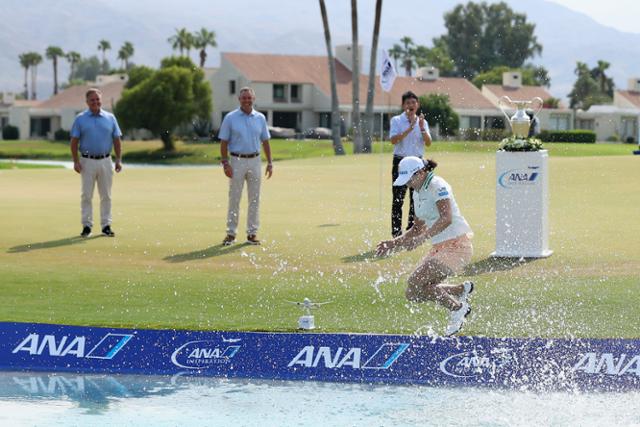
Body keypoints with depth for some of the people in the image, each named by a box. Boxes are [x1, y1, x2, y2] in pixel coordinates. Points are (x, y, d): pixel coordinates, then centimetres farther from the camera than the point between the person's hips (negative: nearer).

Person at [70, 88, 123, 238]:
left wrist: (119, 160, 0)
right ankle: (87, 225, 4)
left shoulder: (110, 118, 7)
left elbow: (117, 140, 8)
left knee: (106, 195, 5)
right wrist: (76, 161, -7)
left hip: (105, 161, 2)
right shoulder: (80, 119, 2)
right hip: (87, 162, -2)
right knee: (86, 195, -1)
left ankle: (106, 225, 10)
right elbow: (74, 141, 1)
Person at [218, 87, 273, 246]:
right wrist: (225, 163, -10)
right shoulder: (230, 118, -1)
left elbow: (265, 141, 12)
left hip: (255, 161, 3)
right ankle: (231, 233, 5)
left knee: (254, 198, 4)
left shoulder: (260, 118, 8)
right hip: (236, 161, -3)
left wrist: (269, 163, 6)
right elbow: (224, 142, -2)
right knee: (234, 198, 0)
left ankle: (252, 233, 10)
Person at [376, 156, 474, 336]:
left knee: (415, 283, -19)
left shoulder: (437, 186, -14)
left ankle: (456, 308, -2)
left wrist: (422, 238, -36)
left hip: (456, 246, -9)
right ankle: (463, 289, 15)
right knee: (413, 293, 1)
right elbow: (418, 229, 21)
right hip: (440, 248, 9)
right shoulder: (417, 193, 13)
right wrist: (393, 244, 12)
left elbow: (446, 219, -28)